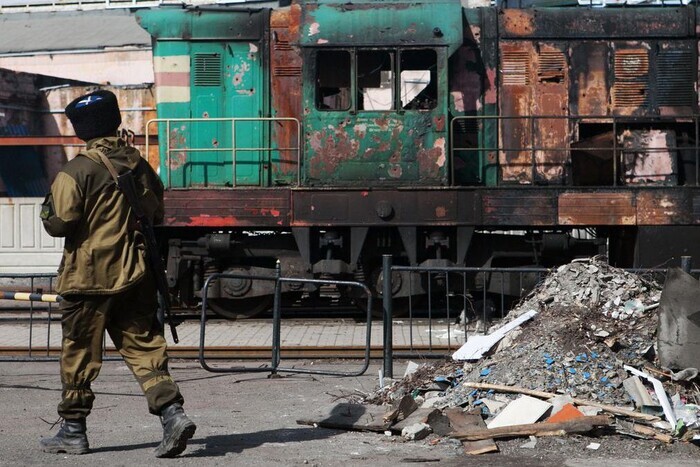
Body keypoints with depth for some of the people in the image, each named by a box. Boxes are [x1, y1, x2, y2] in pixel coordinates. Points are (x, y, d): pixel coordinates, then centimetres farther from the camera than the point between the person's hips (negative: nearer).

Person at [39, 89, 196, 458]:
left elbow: (60, 223, -15)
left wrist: (48, 207, 5)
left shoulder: (76, 171, -13)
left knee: (79, 354, 6)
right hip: (136, 275, 5)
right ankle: (172, 412, -9)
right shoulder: (139, 166, 6)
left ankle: (73, 431, 14)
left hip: (89, 277, -5)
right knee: (143, 347, 7)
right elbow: (156, 216, 14)